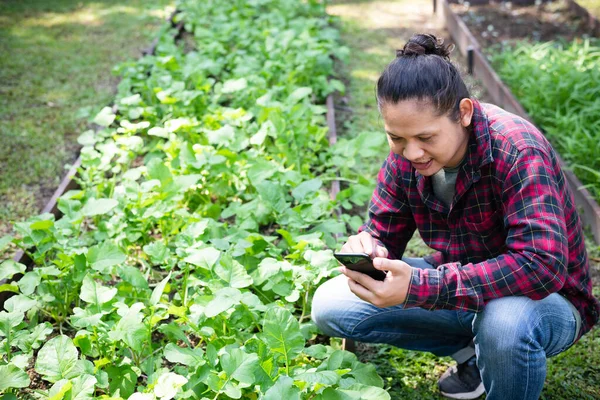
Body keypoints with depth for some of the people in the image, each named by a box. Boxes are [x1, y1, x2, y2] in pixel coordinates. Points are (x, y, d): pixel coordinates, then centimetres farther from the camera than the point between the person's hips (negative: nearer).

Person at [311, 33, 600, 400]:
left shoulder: (517, 152, -28)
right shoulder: (405, 156, -9)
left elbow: (541, 266, -38)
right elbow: (383, 232, -1)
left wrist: (420, 287, -45)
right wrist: (367, 249, -28)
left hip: (546, 299, -6)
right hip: (461, 287, 6)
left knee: (506, 322, -43)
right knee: (330, 305, -5)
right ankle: (474, 349, 4)